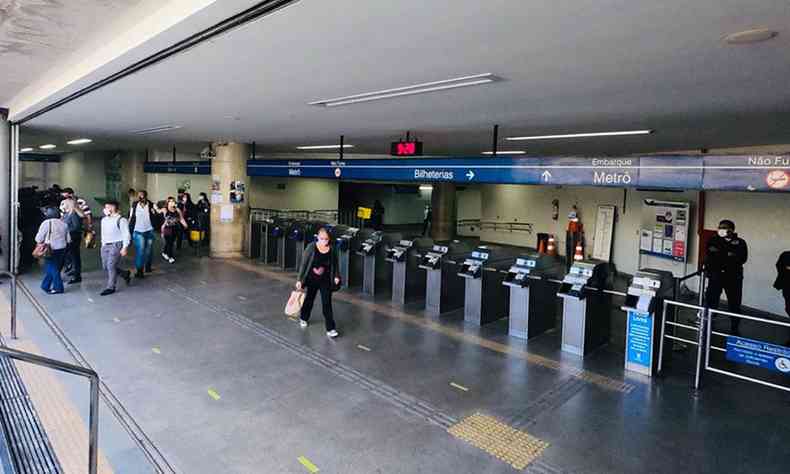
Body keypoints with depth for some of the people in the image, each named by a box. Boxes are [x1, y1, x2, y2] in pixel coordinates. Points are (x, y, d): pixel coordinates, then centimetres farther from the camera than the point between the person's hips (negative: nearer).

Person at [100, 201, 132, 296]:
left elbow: (126, 234, -13)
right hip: (105, 245, 8)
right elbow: (103, 233, 22)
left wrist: (125, 247, -18)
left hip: (116, 245, -8)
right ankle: (125, 274, 29)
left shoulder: (121, 220, -11)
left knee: (111, 266, -10)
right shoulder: (104, 220, 13)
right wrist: (103, 244, 19)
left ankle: (110, 288, 1)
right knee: (105, 266, 9)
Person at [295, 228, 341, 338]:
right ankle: (303, 318, 47)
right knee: (309, 299, 20)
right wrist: (299, 280, -12)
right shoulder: (311, 247, -17)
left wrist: (336, 276, -5)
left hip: (325, 281, 0)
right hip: (312, 280, 0)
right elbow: (304, 264, -12)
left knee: (327, 304, -3)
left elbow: (335, 264, 5)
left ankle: (330, 329, 3)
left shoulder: (331, 250, -11)